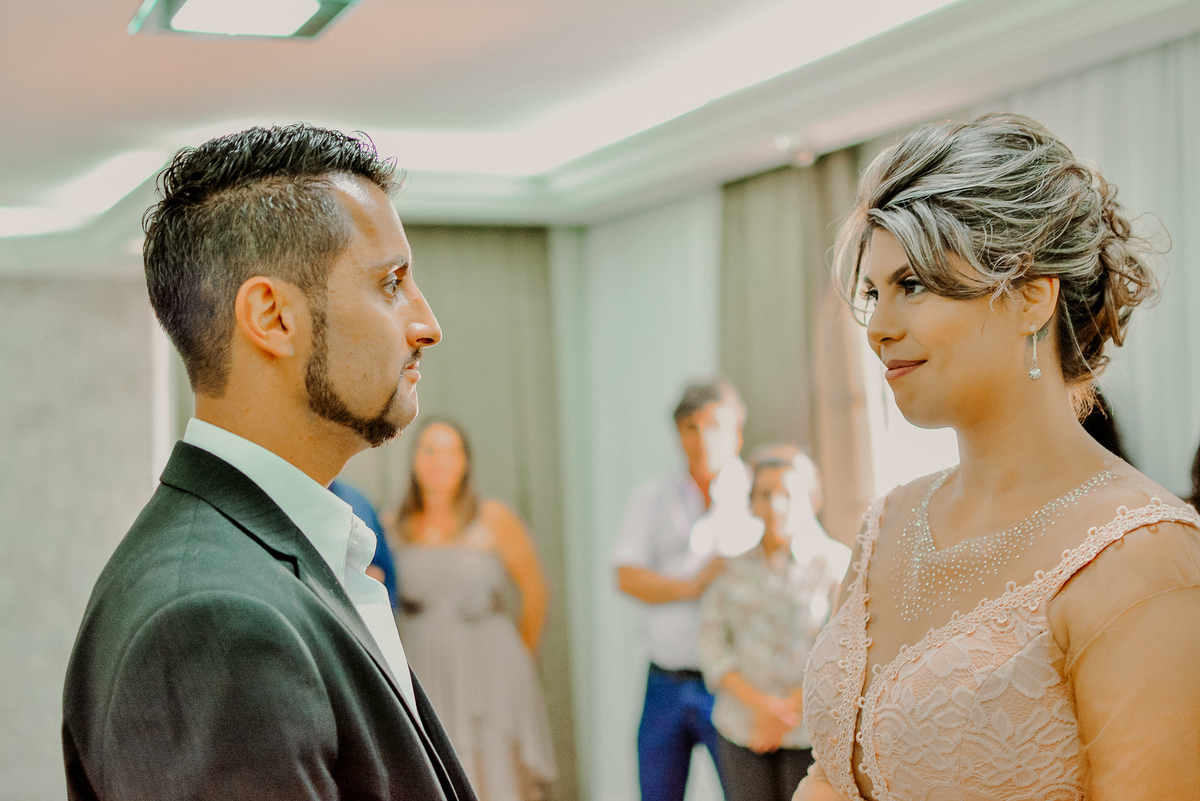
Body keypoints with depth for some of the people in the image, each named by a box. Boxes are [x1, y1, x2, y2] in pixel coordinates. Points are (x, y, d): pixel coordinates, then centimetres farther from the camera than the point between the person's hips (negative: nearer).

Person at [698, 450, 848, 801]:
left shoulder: (836, 562, -4)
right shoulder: (730, 567, 5)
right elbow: (713, 647, 0)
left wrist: (790, 710, -10)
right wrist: (760, 704, -14)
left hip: (813, 731, -2)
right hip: (743, 729, 3)